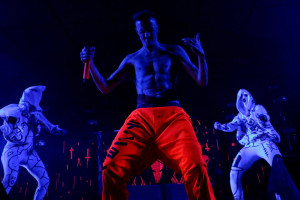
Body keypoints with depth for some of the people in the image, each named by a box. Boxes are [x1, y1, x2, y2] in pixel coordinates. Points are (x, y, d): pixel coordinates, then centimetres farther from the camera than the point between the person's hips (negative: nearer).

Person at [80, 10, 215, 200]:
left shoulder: (174, 52, 16)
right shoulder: (132, 59, 20)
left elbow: (202, 81, 10)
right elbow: (106, 87, 19)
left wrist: (201, 55, -8)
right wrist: (90, 63, 5)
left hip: (172, 115, -1)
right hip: (142, 118, 2)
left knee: (195, 167, -26)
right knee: (112, 169, -18)